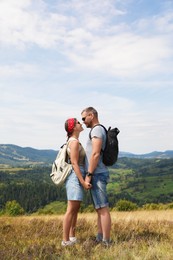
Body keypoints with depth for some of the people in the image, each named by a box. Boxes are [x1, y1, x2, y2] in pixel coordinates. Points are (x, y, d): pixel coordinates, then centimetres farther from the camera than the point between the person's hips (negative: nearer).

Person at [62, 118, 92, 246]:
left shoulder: (75, 141, 17)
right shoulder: (74, 142, -13)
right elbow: (74, 163, -19)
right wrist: (83, 182, -22)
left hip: (77, 177, 10)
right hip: (75, 177, -10)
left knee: (76, 209, 14)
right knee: (71, 210, -5)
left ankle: (72, 237, 23)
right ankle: (65, 240, 3)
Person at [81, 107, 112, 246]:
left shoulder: (97, 130, -11)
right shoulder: (98, 131, 20)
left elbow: (95, 154, -21)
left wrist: (89, 175, -19)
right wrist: (91, 174, 21)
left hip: (97, 175, -11)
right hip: (97, 175, 11)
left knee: (103, 209, -7)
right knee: (99, 209, 14)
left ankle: (106, 242, -2)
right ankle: (100, 239, 22)